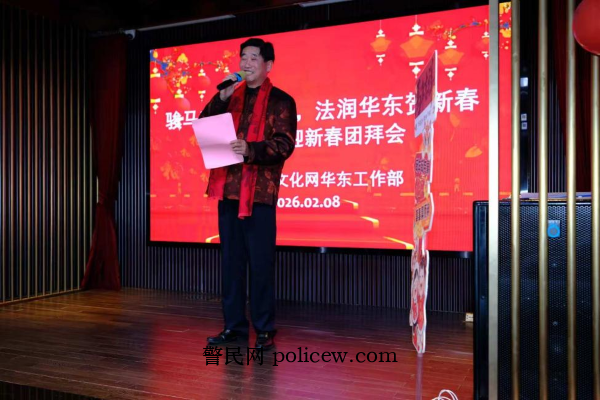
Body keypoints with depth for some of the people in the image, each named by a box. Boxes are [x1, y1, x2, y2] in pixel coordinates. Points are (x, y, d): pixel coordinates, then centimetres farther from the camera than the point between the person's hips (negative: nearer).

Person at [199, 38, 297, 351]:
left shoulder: (280, 101, 1)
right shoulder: (230, 97, 18)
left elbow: (284, 145, -9)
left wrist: (251, 149, -24)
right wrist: (222, 97, -5)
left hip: (260, 190, -5)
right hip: (228, 187, 5)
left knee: (260, 262, -2)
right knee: (231, 259, 9)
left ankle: (264, 330, 8)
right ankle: (234, 325, 19)